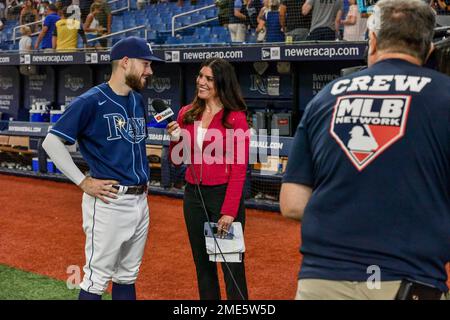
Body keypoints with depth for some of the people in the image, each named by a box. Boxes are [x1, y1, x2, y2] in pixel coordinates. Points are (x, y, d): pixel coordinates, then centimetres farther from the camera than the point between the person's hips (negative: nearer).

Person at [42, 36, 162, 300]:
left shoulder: (138, 101, 13)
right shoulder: (91, 101, -11)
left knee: (127, 278, 15)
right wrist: (84, 181, -14)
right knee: (96, 280, -3)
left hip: (140, 200, 8)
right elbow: (52, 142, -13)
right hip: (109, 202, -8)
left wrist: (145, 178, 15)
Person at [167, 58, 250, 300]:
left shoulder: (235, 117, -8)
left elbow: (239, 169, -11)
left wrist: (229, 211, -17)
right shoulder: (187, 114, 7)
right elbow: (177, 161, 15)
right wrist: (175, 139, -5)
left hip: (224, 195, -6)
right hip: (193, 196, 6)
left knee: (232, 267, -3)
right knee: (203, 264, 14)